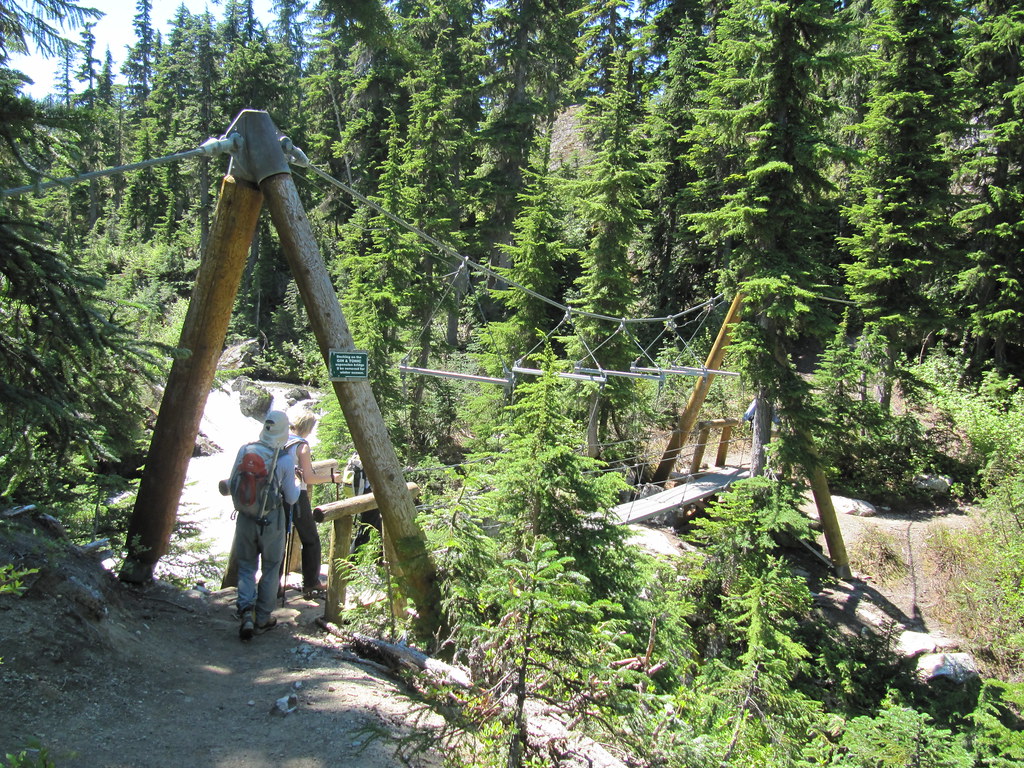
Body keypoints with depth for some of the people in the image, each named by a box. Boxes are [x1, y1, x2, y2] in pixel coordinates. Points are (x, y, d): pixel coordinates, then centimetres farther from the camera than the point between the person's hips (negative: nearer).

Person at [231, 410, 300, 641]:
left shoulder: (245, 450, -7)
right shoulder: (286, 459, -13)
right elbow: (291, 498, -5)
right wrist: (298, 483, 14)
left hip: (246, 518, 2)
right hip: (272, 520, -2)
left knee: (246, 566, 16)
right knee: (270, 568, 15)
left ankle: (246, 611, -2)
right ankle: (263, 618, 23)